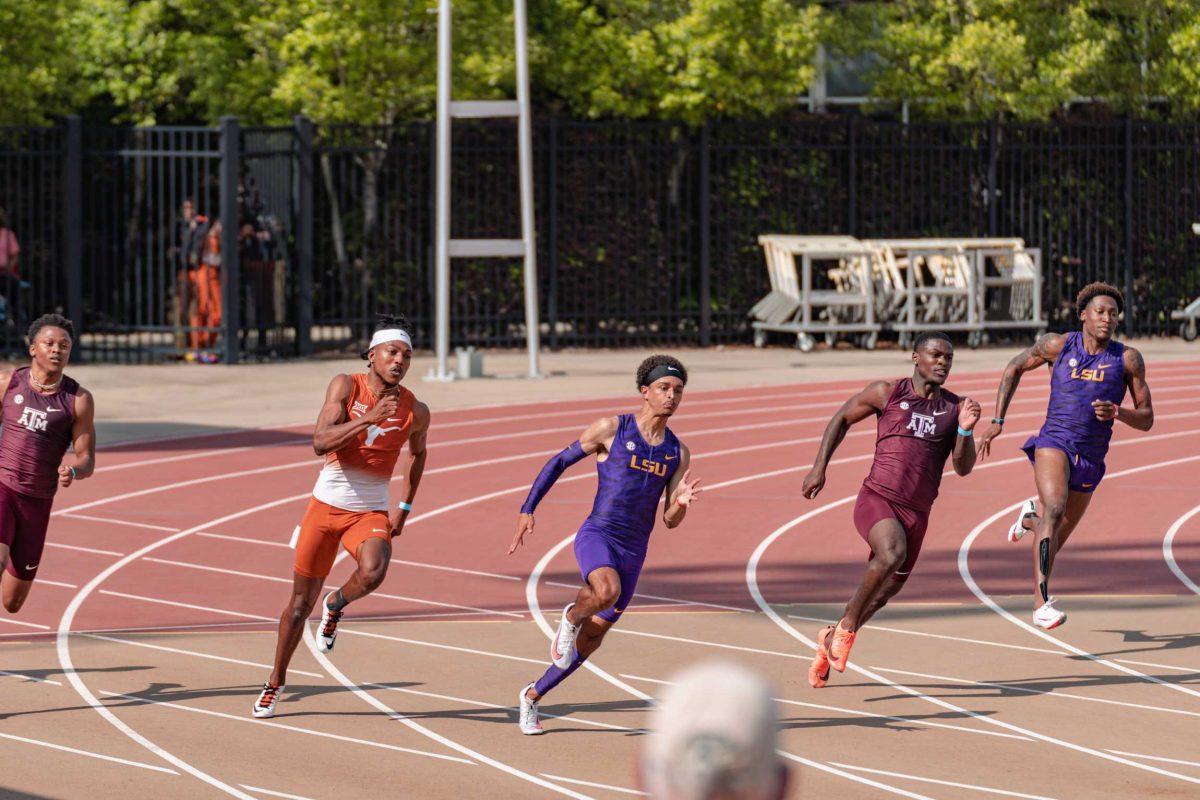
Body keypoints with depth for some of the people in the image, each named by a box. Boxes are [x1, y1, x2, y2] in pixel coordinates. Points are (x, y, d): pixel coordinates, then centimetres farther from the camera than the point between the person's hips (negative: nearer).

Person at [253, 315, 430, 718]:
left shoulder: (415, 411, -4)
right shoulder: (346, 386, -11)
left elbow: (417, 452, 19)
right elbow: (320, 442, -24)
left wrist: (405, 507, 13)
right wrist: (369, 419, -34)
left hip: (371, 512, 1)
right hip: (326, 504, -1)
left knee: (372, 572, -31)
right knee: (301, 601, 7)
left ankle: (337, 605, 4)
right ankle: (276, 681, 27)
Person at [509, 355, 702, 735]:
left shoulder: (678, 453, 8)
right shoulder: (611, 429, -4)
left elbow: (670, 521, 8)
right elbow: (558, 463, 4)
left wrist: (681, 503, -16)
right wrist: (527, 509, -4)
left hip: (633, 552, 5)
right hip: (597, 536, -5)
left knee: (591, 638, 11)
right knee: (607, 590, -38)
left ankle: (532, 696, 28)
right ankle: (570, 617, -5)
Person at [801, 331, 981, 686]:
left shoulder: (955, 407, 8)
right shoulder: (887, 392, 2)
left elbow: (963, 468, 3)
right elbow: (842, 418, 15)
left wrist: (966, 430, -15)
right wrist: (819, 468, 8)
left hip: (916, 513, 4)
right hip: (877, 498, -4)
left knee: (886, 591, 11)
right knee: (892, 552, -34)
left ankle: (831, 639, 38)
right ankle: (847, 625, -15)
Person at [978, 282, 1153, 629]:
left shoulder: (1128, 359, 1)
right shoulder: (1058, 345, -1)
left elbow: (1146, 420, 3)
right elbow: (1014, 369, 16)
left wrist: (1117, 412, -19)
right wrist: (997, 421, 9)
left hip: (1090, 461, 3)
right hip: (1054, 442, -3)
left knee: (1055, 540, 17)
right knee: (1055, 511, -31)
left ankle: (1031, 516, 55)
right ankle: (1041, 603, -38)